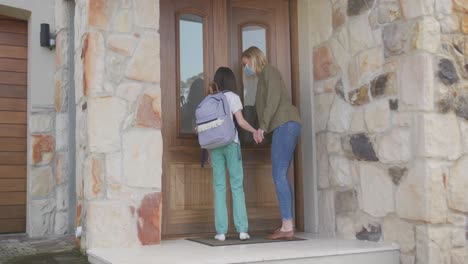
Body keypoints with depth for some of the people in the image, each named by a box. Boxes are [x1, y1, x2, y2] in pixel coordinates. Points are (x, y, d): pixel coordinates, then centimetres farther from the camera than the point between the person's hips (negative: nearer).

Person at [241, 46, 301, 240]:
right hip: (284, 127, 9)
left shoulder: (269, 71, 1)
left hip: (285, 124, -9)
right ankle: (288, 226, 3)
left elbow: (274, 99, -13)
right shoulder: (263, 79, 28)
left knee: (279, 175, -13)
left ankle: (287, 227, -15)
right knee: (281, 176, 4)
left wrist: (262, 127, -18)